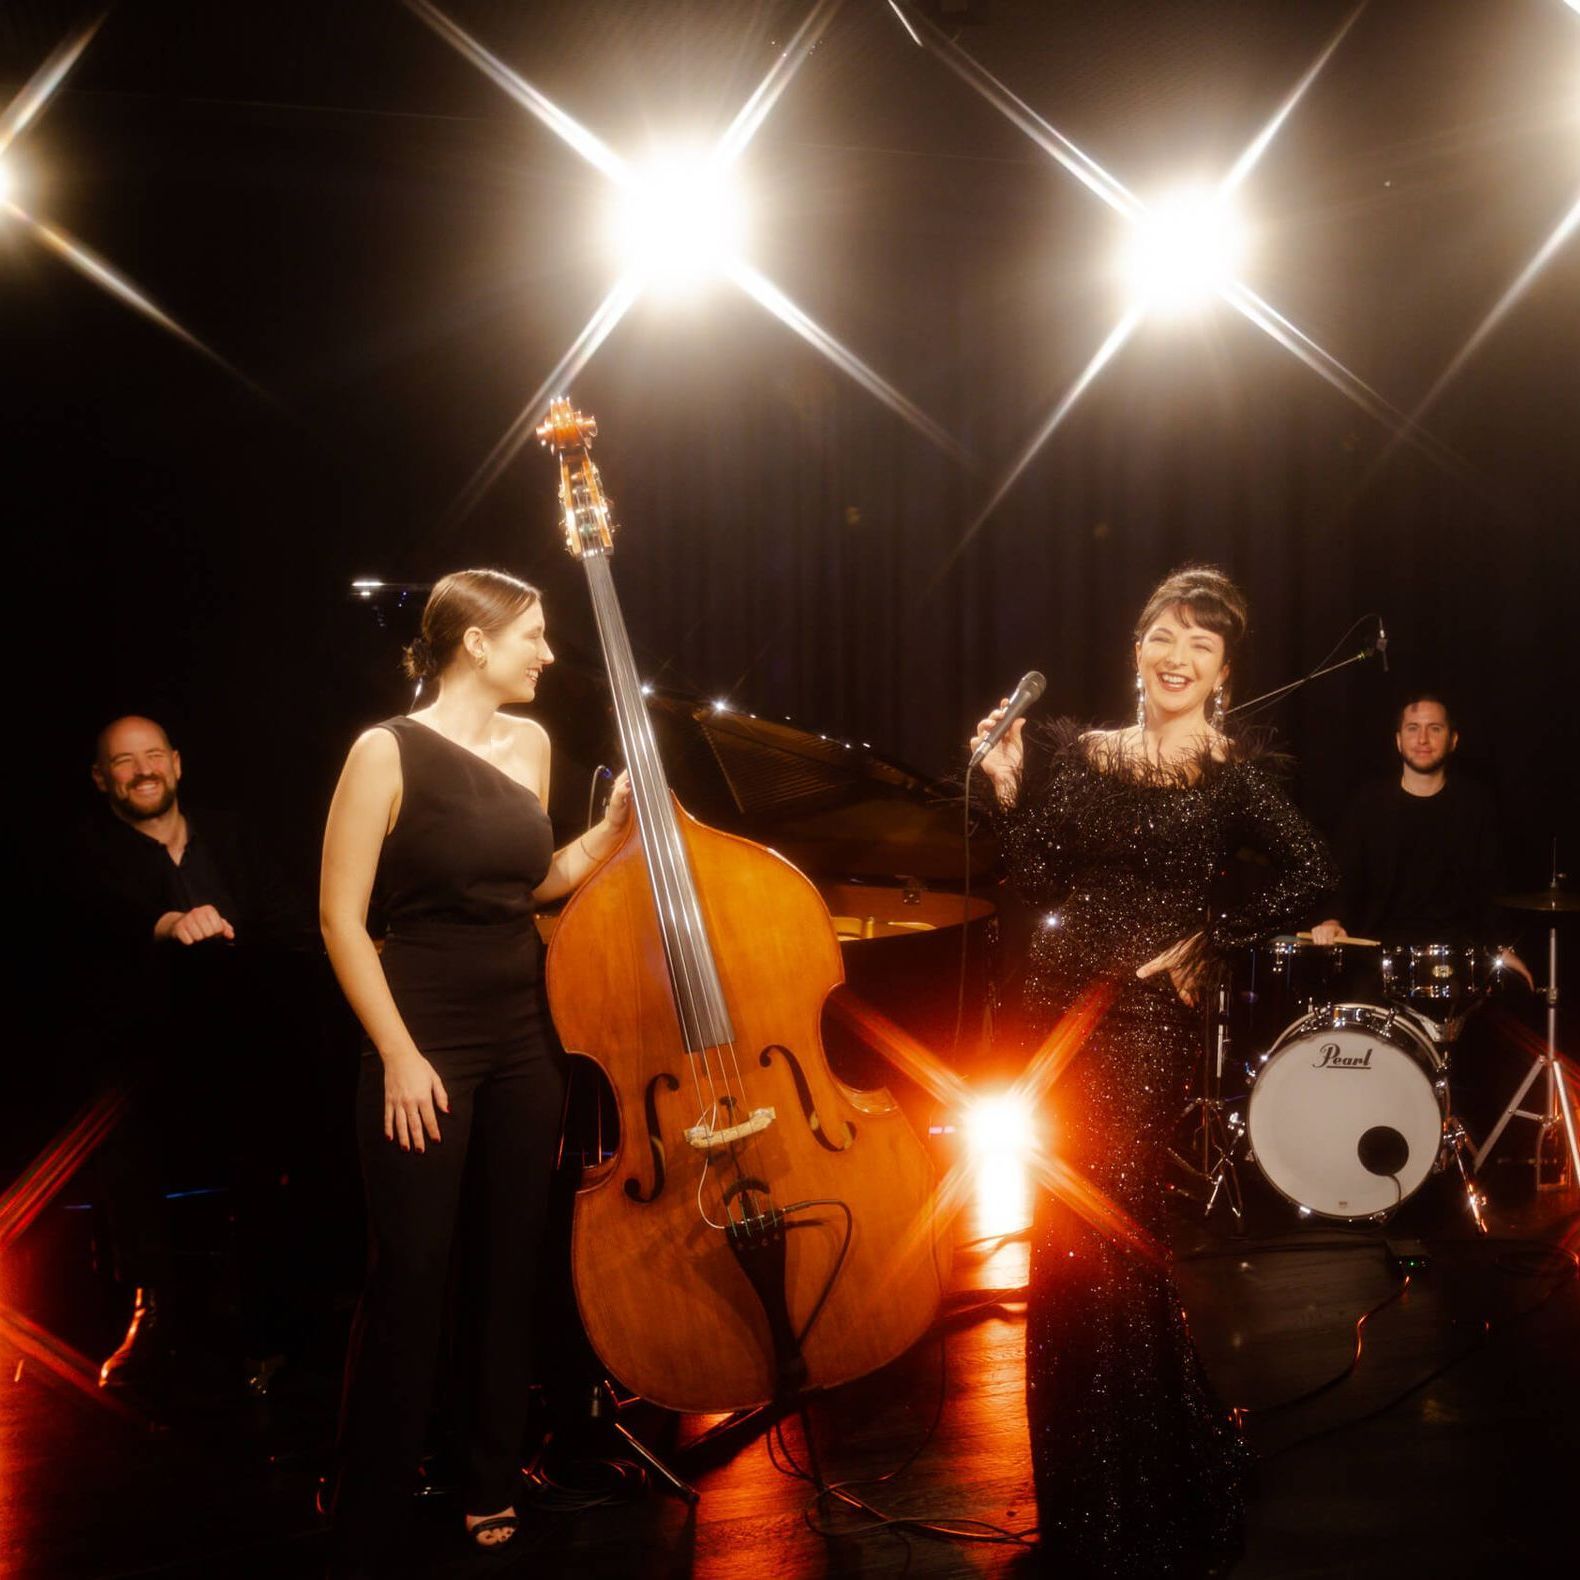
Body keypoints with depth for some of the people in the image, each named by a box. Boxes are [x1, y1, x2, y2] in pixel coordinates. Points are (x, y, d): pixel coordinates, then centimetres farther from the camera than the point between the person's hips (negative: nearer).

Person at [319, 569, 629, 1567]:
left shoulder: (529, 744, 7)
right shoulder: (390, 752, -11)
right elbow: (341, 916, -11)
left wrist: (615, 828, 4)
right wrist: (399, 1054, -15)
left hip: (525, 1041, 6)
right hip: (428, 1046, -6)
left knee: (512, 1265, 12)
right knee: (411, 1280, -3)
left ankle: (495, 1486, 26)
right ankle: (372, 1526, 10)